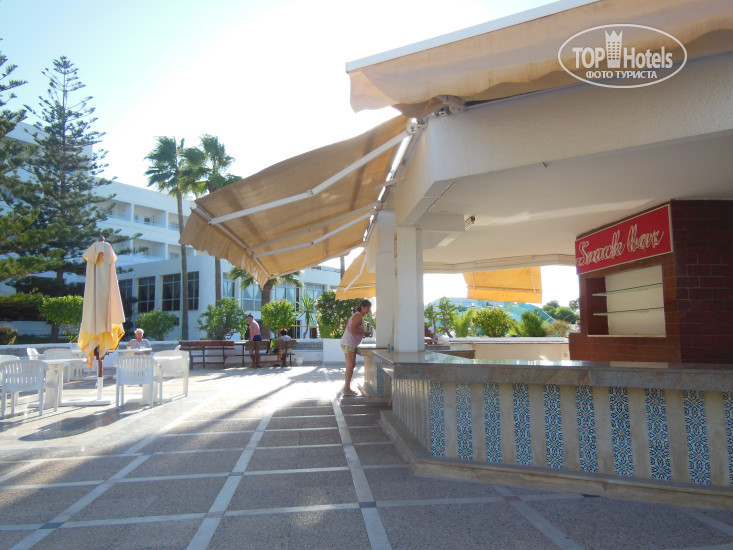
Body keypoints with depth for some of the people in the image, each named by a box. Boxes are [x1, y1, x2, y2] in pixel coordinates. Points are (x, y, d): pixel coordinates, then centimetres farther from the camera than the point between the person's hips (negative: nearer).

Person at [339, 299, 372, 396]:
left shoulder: (359, 316, 19)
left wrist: (364, 335, 10)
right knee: (350, 366, -10)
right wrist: (364, 333, -16)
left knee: (352, 365, 11)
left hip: (351, 344, 11)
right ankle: (346, 389, -7)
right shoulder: (358, 316, -13)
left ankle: (347, 388, 15)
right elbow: (352, 329, -24)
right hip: (348, 343, -11)